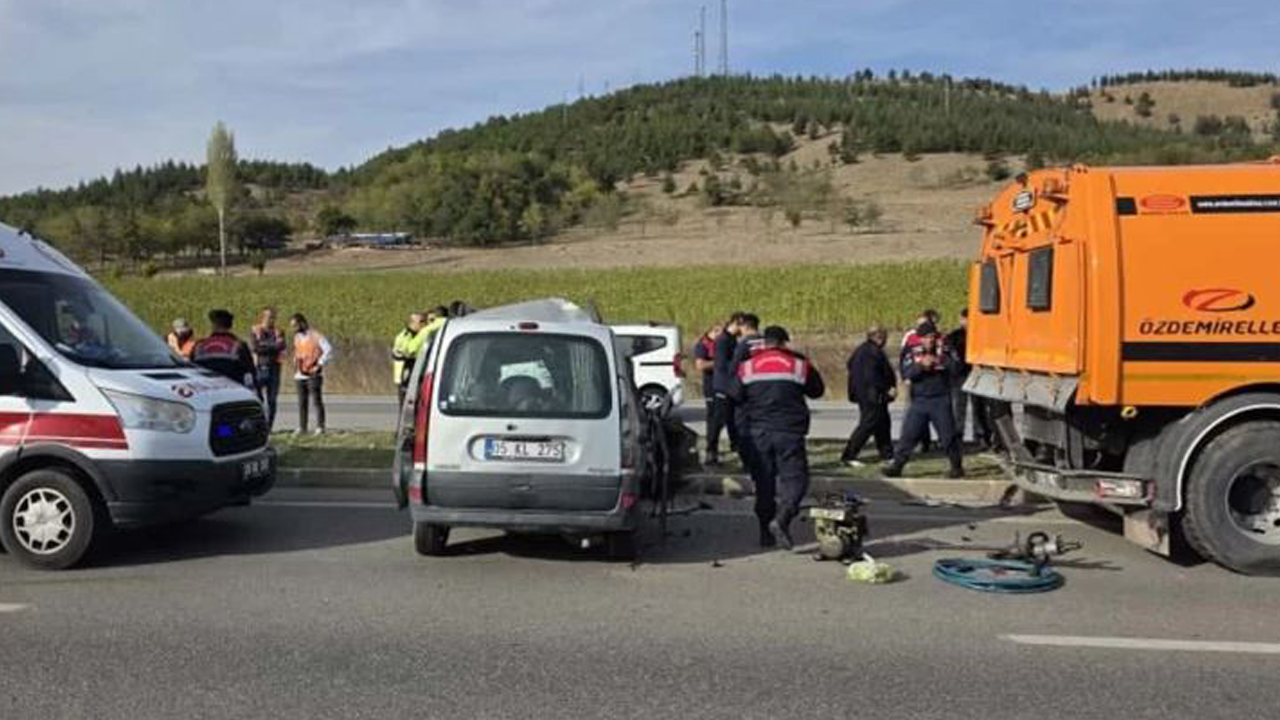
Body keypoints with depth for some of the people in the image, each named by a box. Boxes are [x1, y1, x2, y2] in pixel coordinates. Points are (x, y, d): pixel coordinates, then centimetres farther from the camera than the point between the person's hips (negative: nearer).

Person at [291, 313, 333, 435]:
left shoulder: (315, 336, -8)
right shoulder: (297, 337, 14)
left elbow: (329, 350, -15)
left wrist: (319, 364, -15)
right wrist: (295, 368, 11)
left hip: (313, 375, -6)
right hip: (300, 375, 6)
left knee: (317, 401, -6)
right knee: (302, 402, 7)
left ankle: (320, 427, -2)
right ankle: (301, 427, 12)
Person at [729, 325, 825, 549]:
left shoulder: (747, 366, 3)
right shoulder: (799, 365, 0)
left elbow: (735, 397, 7)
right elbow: (817, 391, 12)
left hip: (759, 432, 3)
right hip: (789, 431, -2)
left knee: (764, 481, 11)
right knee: (795, 477, 2)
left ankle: (766, 533, 13)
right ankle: (782, 519, -22)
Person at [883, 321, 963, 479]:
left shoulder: (943, 353, 2)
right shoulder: (913, 354, 4)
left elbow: (956, 368, -12)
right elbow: (906, 374, -9)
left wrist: (939, 361, -26)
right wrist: (921, 365, -25)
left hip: (941, 401, -1)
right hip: (919, 401, 1)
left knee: (948, 435, 2)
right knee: (909, 434, -1)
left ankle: (957, 467, 17)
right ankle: (896, 465, 5)